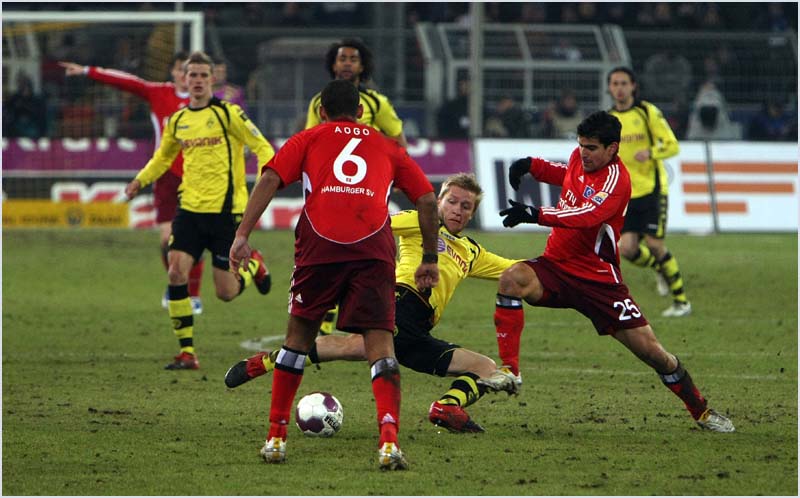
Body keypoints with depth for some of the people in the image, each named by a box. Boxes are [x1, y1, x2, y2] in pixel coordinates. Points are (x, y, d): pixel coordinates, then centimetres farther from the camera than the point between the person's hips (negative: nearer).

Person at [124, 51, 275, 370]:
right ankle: (187, 353, -6)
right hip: (190, 209, 4)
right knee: (176, 272, -14)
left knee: (225, 292, -2)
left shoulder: (228, 114, -5)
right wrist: (141, 180, 11)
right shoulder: (176, 122, 10)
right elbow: (163, 157, 28)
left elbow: (262, 147, -6)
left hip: (226, 210, -4)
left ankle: (253, 265, 34)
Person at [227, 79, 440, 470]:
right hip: (374, 247, 0)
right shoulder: (387, 148, 27)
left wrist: (242, 235, 1)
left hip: (320, 245, 0)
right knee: (379, 342, -3)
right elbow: (427, 200, 20)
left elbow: (270, 180, 7)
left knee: (299, 335, 16)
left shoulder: (308, 140, 23)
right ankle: (389, 439, -24)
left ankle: (276, 438, 19)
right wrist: (429, 258, 28)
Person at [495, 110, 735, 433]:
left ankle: (701, 411, 18)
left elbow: (588, 216, -36)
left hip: (598, 278, -5)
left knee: (649, 349, -4)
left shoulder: (615, 178, -18)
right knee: (511, 279, -28)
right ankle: (509, 369, -24)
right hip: (556, 265, 5)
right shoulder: (580, 157, 4)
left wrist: (536, 215, -46)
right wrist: (531, 166, 11)